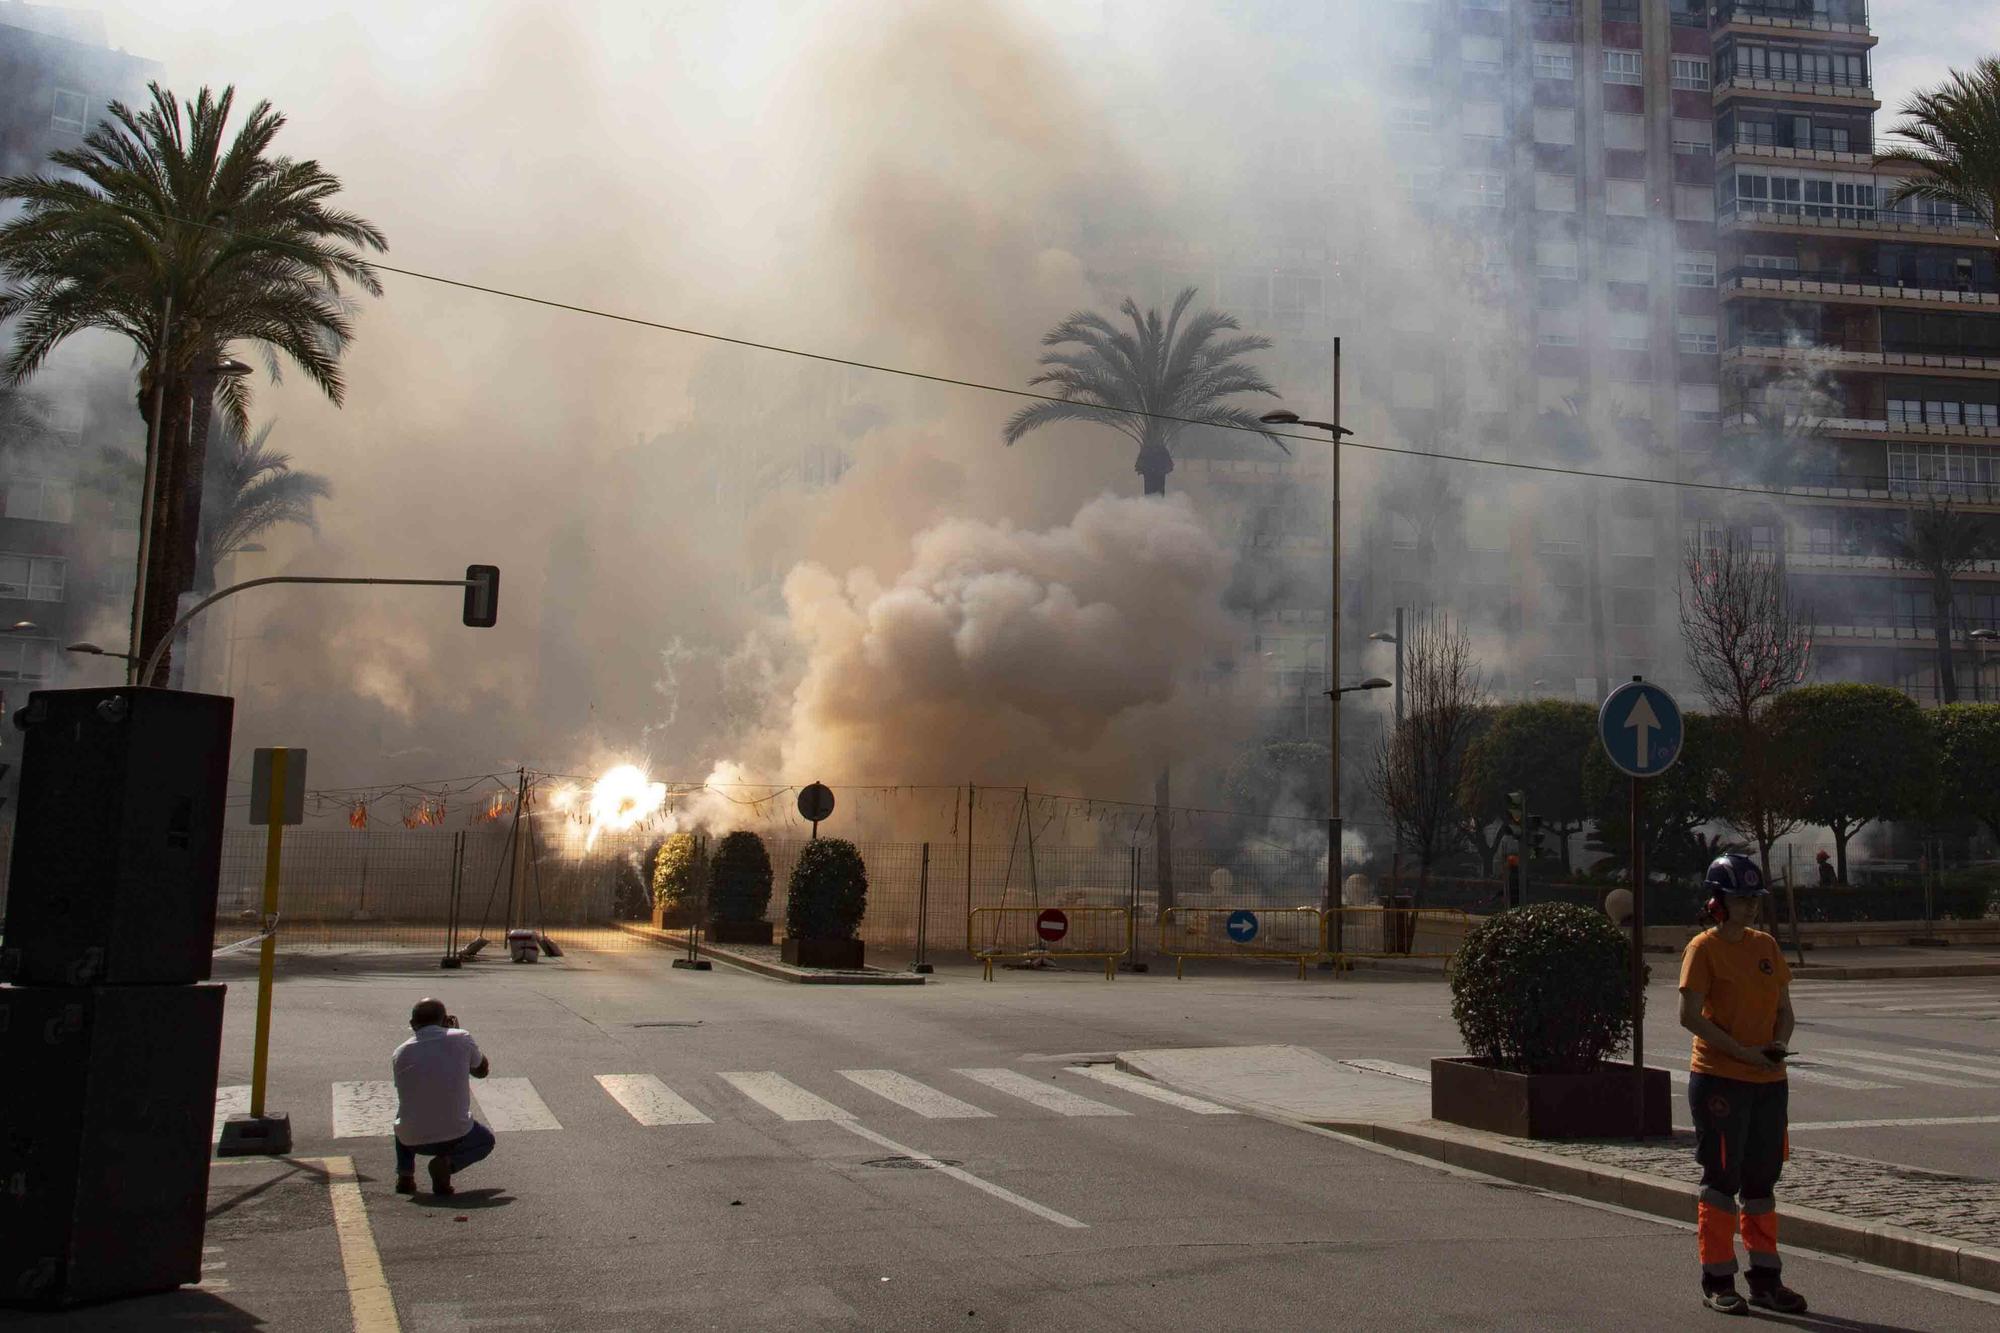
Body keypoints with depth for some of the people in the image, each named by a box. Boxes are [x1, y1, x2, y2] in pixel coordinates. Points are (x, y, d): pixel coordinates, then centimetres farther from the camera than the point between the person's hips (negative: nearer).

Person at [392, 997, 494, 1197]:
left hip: (412, 1140, 3)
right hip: (455, 1136, -3)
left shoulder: (399, 1054, 2)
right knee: (486, 1140, 30)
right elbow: (482, 1070, 16)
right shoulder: (461, 1039, -4)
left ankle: (404, 1175, 19)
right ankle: (447, 1163, -2)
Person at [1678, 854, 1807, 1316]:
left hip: (1769, 1080, 6)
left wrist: (1779, 1043, -7)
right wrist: (1742, 1052, -19)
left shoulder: (1766, 945, 10)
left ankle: (1766, 1278, 23)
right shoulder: (1704, 948, -8)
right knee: (1722, 1179, 1)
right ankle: (1718, 1281, 10)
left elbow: (1784, 1008, 13)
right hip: (1719, 1079, -6)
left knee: (1762, 1181, 13)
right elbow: (1690, 1015, -14)